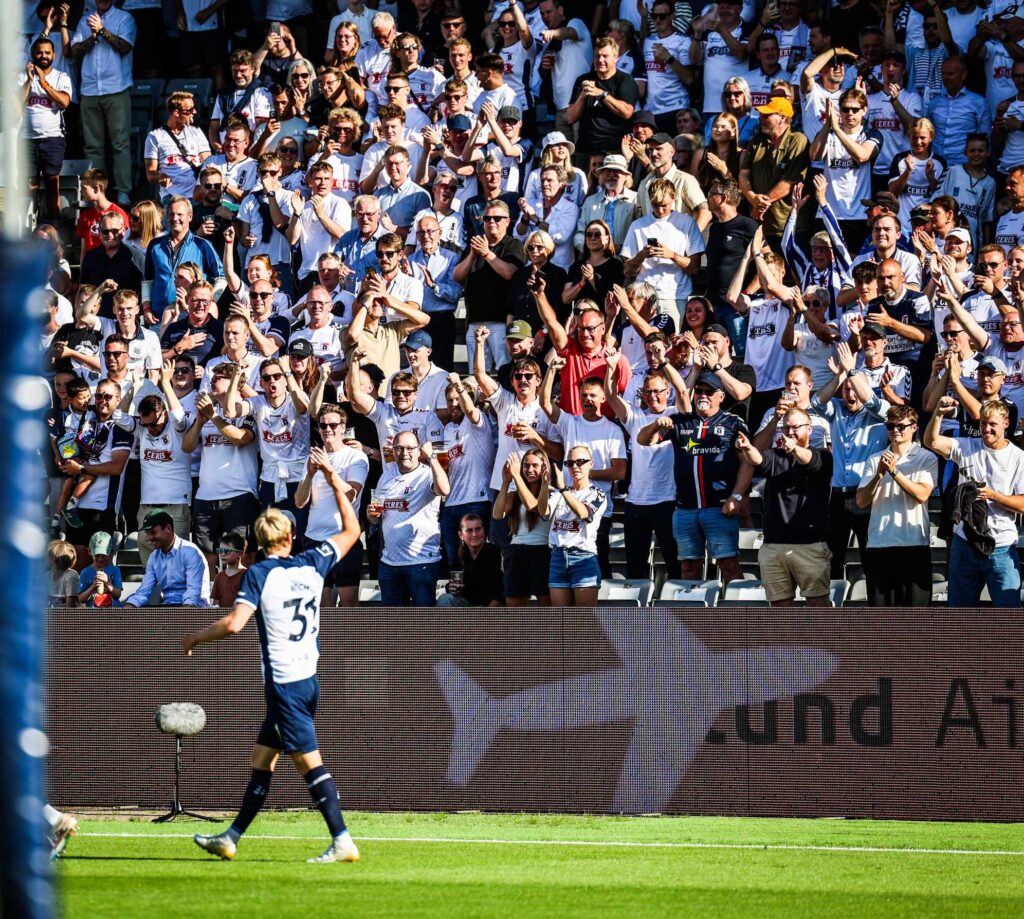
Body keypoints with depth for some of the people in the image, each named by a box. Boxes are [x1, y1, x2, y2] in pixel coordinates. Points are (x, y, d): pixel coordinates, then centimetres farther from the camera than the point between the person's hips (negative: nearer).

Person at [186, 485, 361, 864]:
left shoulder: (260, 573, -10)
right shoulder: (312, 564, 6)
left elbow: (234, 623, -20)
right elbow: (351, 531, 21)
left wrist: (196, 638, -3)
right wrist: (337, 486, 28)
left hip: (284, 684, -7)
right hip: (308, 678, 7)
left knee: (309, 762, -8)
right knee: (261, 760, 14)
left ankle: (342, 841, -13)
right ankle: (231, 839, 20)